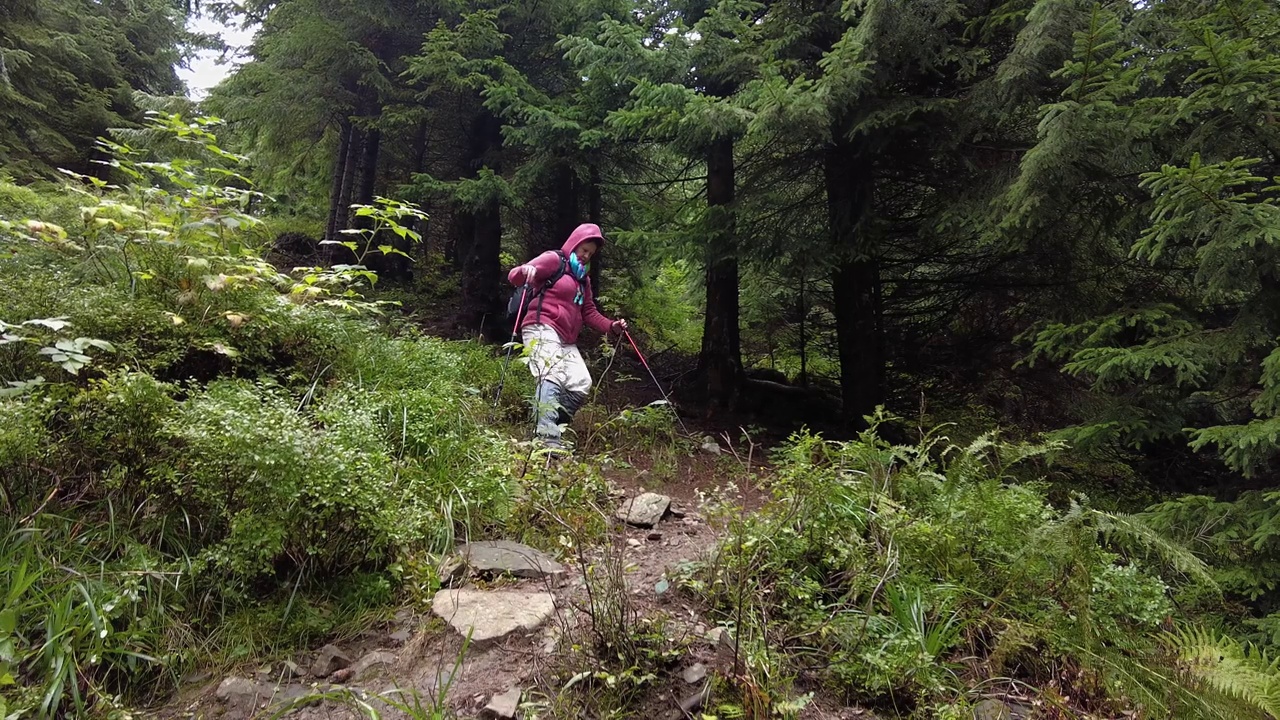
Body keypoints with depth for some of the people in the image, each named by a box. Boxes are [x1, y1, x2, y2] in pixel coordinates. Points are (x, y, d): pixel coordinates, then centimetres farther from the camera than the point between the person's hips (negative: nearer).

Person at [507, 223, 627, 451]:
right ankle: (547, 437, -35)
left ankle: (550, 427, 6)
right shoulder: (554, 259, 0)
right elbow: (514, 276, -9)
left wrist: (611, 326, 6)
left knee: (581, 384, 0)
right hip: (542, 329, -9)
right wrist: (525, 270, -33)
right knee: (552, 376, -27)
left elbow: (589, 312, 22)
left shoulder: (583, 277, 25)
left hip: (566, 339, 9)